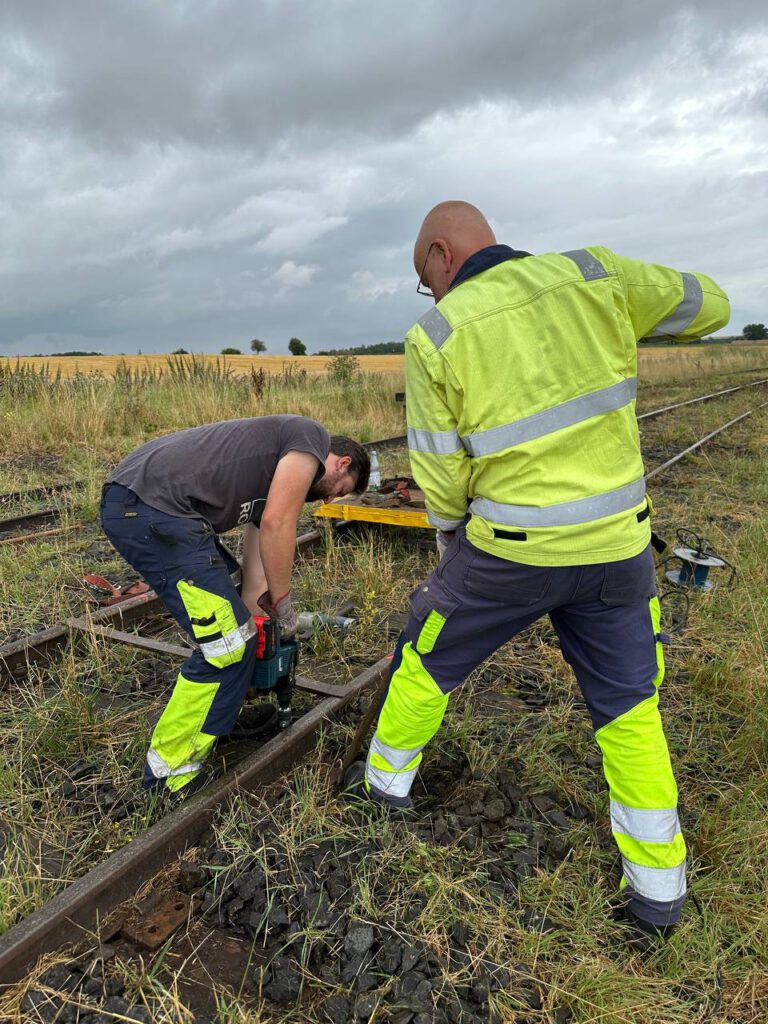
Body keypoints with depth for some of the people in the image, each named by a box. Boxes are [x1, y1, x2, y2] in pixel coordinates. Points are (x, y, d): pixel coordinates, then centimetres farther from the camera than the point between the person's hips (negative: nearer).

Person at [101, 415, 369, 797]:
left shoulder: (273, 480, 27)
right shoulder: (312, 437, 1)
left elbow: (256, 569, 27)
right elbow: (277, 524, -9)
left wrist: (250, 631, 27)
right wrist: (283, 605, 2)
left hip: (130, 504, 11)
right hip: (153, 509, -11)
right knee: (225, 647, -5)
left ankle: (218, 714, 41)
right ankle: (172, 769, 11)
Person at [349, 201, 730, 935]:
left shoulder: (434, 338, -9)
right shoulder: (589, 273, -1)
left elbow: (441, 478, -7)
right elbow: (706, 306, 14)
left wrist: (452, 540, 13)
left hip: (511, 548, -3)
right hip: (617, 541, 4)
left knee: (427, 660, 21)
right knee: (627, 705, 19)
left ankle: (386, 779, 41)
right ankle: (658, 886, 28)